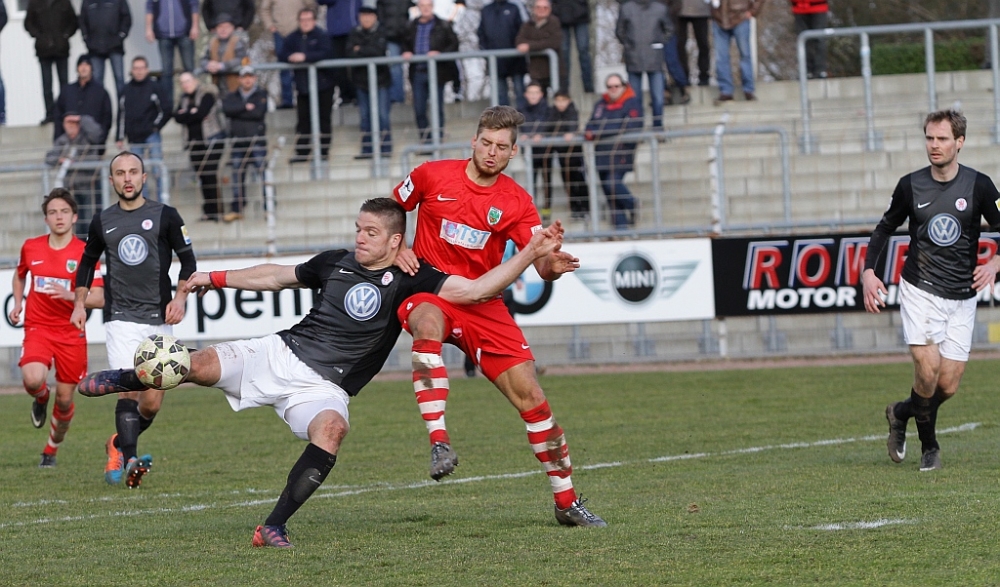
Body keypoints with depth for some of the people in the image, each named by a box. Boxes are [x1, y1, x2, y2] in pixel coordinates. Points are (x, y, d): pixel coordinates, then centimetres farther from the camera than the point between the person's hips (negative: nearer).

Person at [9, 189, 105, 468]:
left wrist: (69, 296, -28)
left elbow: (98, 299, -10)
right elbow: (20, 275, 26)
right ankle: (40, 399, 9)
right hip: (37, 327, 1)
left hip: (71, 332, -1)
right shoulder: (31, 247, 3)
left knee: (65, 399, 4)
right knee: (33, 379, -28)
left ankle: (51, 451, 29)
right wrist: (17, 303, 9)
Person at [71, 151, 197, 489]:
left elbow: (187, 259, 5)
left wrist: (180, 297, -8)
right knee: (129, 388, -20)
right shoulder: (103, 221, 8)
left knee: (152, 403, 0)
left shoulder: (165, 216, 2)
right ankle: (130, 461, -26)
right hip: (121, 318, 0)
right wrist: (79, 303, 15)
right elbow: (88, 262, 22)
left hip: (159, 319, 0)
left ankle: (119, 445, 26)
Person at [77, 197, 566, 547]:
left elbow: (477, 289, -12)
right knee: (202, 365, -19)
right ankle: (127, 379, 13)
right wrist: (217, 279, 28)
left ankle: (275, 526, -32)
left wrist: (532, 254, -22)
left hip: (323, 386, -3)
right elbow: (278, 277, 26)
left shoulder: (408, 281, -3)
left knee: (331, 428, -38)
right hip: (282, 353, 3)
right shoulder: (336, 263, 10)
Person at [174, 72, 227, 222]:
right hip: (194, 142, 6)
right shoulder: (185, 98, 15)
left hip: (211, 140, -6)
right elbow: (177, 117, 3)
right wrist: (192, 113, -11)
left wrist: (185, 115, -5)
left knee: (210, 174, -12)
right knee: (202, 176, 4)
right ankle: (208, 211, 7)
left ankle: (213, 211, -12)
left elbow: (201, 113, -19)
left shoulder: (207, 95, -5)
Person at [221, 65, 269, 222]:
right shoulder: (232, 97, 14)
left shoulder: (262, 95, 5)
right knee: (237, 175, 5)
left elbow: (259, 113, -10)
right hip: (238, 142, 4)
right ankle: (237, 208, 11)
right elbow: (227, 108, -6)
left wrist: (237, 112, -5)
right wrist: (245, 107, -11)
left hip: (257, 140, -4)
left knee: (264, 172, -7)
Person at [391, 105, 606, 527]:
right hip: (427, 289, -2)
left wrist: (552, 264, -32)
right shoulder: (433, 176, -3)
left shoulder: (516, 202, -1)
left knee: (529, 393, -4)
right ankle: (439, 442, -46)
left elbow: (541, 264, -8)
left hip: (481, 302, 2)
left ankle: (566, 502, 8)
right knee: (428, 326, -41)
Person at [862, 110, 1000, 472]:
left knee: (948, 386, -2)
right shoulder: (910, 186, -1)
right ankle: (929, 447, 3)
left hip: (961, 298, 1)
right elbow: (885, 228, 13)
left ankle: (901, 412, 31)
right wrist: (868, 270, 1)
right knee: (928, 367, -20)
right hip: (920, 291, -1)